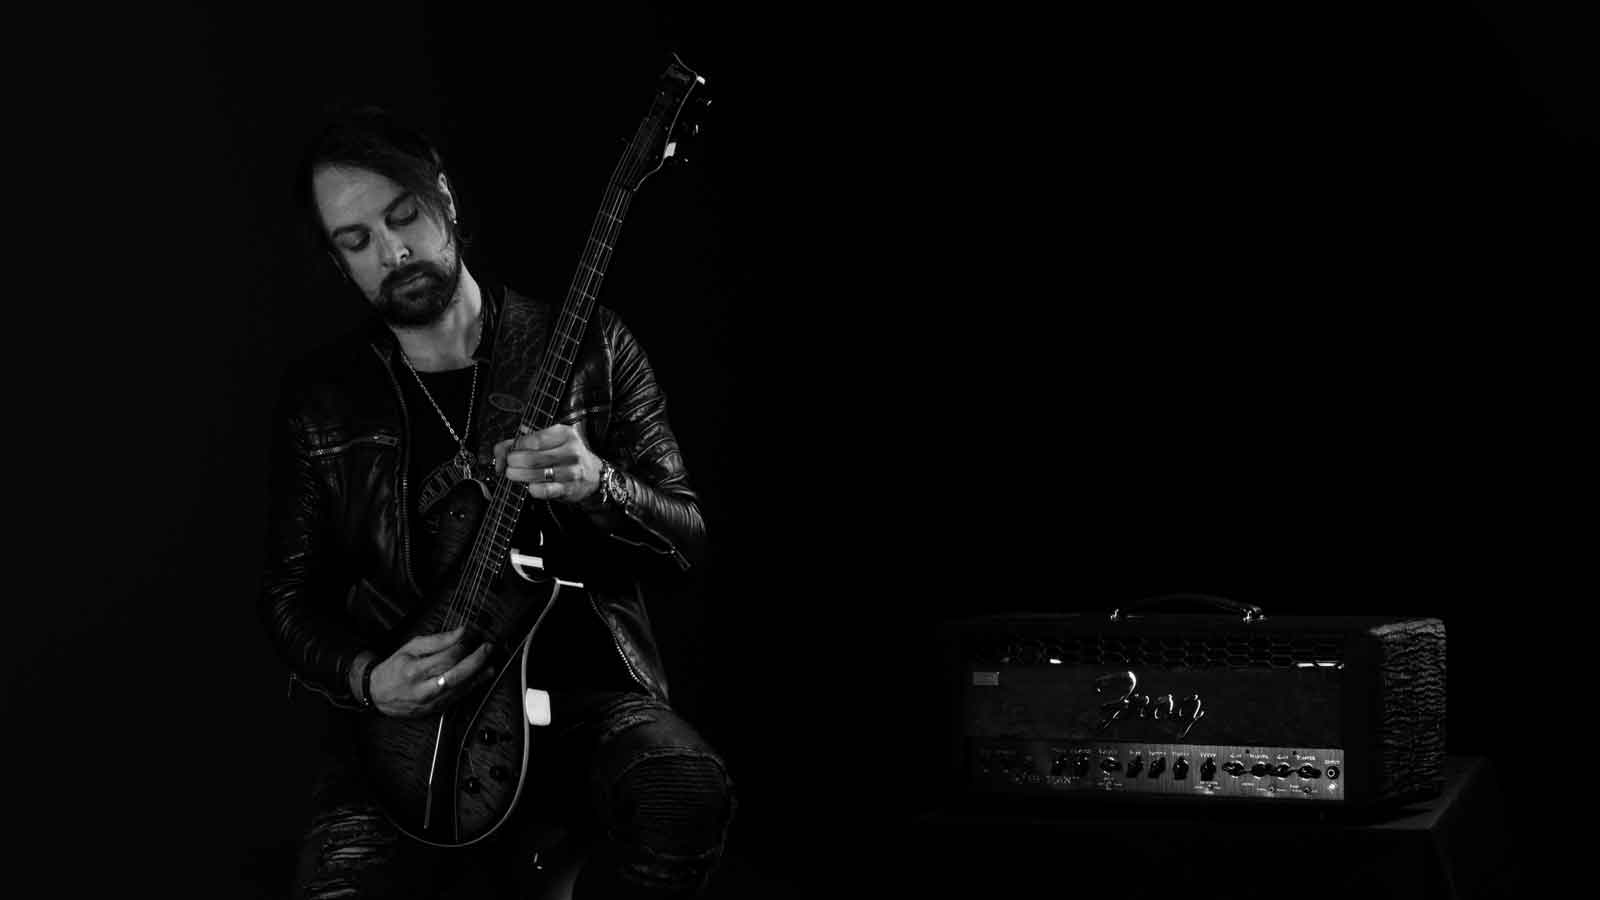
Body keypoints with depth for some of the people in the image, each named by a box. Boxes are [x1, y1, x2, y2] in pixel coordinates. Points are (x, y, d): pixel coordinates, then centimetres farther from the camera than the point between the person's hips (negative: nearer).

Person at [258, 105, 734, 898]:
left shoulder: (587, 347, 4)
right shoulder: (319, 396, 8)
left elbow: (686, 541, 2)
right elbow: (288, 596, 10)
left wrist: (598, 487, -20)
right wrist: (367, 679, -11)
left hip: (582, 691, 0)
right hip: (403, 714, 0)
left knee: (687, 793, -32)